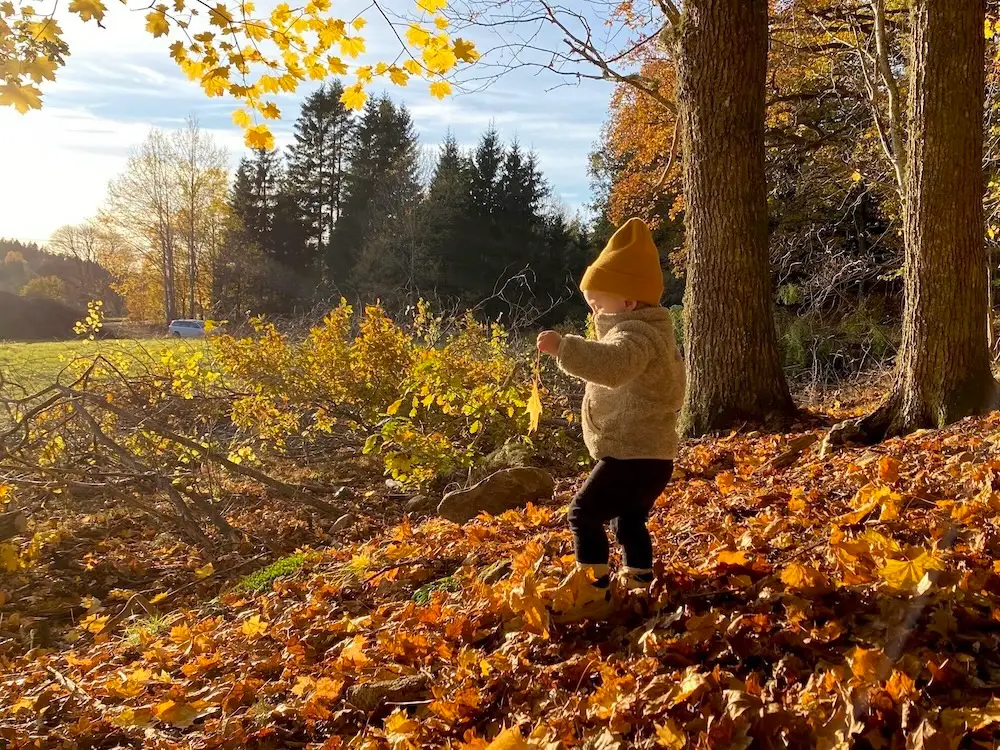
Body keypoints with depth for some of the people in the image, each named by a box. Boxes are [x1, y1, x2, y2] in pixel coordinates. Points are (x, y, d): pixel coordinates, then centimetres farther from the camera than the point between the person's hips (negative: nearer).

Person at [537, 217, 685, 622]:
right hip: (648, 452, 11)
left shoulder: (635, 334, -18)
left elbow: (611, 365, -41)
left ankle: (593, 593, -5)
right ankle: (640, 584, 31)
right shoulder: (643, 331, 18)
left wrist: (564, 348, -45)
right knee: (629, 518, 22)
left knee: (584, 512, -8)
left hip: (633, 453, -11)